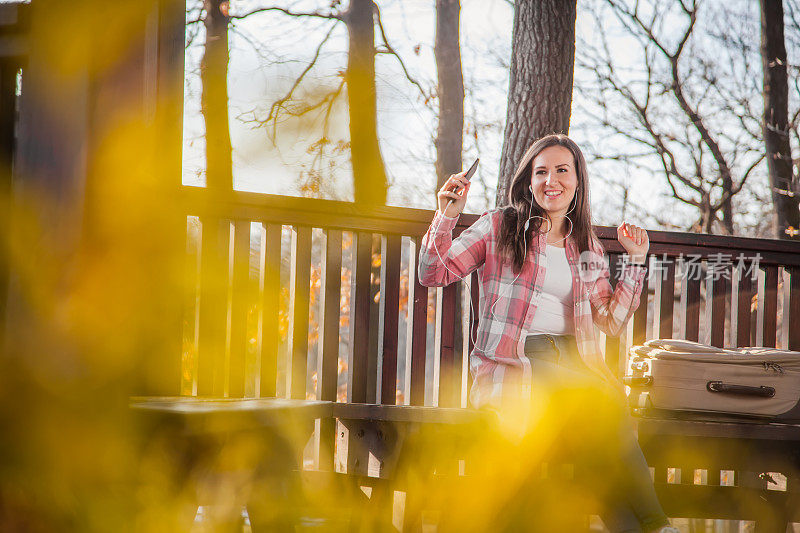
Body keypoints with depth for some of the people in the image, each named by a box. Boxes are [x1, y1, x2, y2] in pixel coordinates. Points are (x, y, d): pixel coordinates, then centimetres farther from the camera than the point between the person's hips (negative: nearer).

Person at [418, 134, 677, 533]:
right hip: (510, 362, -4)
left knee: (607, 400, -33)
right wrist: (446, 218, -9)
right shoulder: (499, 227, 9)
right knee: (593, 399, -34)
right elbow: (433, 275, 4)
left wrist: (635, 262, 15)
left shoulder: (587, 248, 20)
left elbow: (611, 321, 18)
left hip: (573, 360, 4)